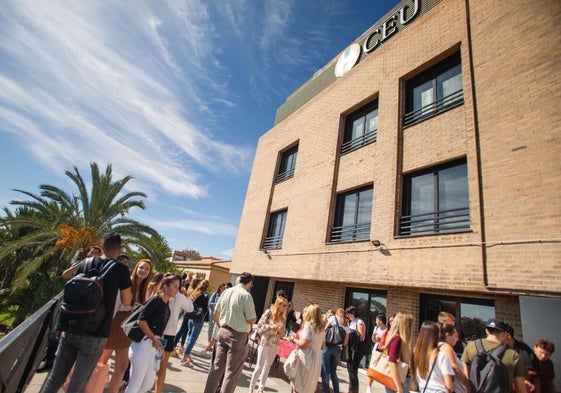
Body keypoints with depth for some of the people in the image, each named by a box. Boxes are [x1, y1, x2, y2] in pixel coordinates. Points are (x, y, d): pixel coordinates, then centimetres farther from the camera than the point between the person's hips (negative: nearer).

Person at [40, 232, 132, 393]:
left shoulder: (86, 263, 5)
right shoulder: (121, 269, -8)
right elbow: (126, 301, 1)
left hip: (71, 329, 5)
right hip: (94, 335, -4)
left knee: (55, 376, 17)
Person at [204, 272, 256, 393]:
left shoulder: (226, 292, 3)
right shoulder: (246, 295, -17)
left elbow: (216, 313, 11)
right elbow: (251, 320, -18)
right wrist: (253, 318, 4)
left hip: (223, 332, 7)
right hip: (238, 335, -6)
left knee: (217, 366, 19)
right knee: (232, 372, 7)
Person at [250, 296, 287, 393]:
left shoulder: (282, 318, 4)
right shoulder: (269, 312, -10)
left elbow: (282, 333, 9)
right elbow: (260, 325, -11)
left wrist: (280, 330, -13)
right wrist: (271, 326, -20)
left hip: (275, 345, 5)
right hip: (265, 343, -5)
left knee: (267, 367, 14)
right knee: (259, 366, 2)